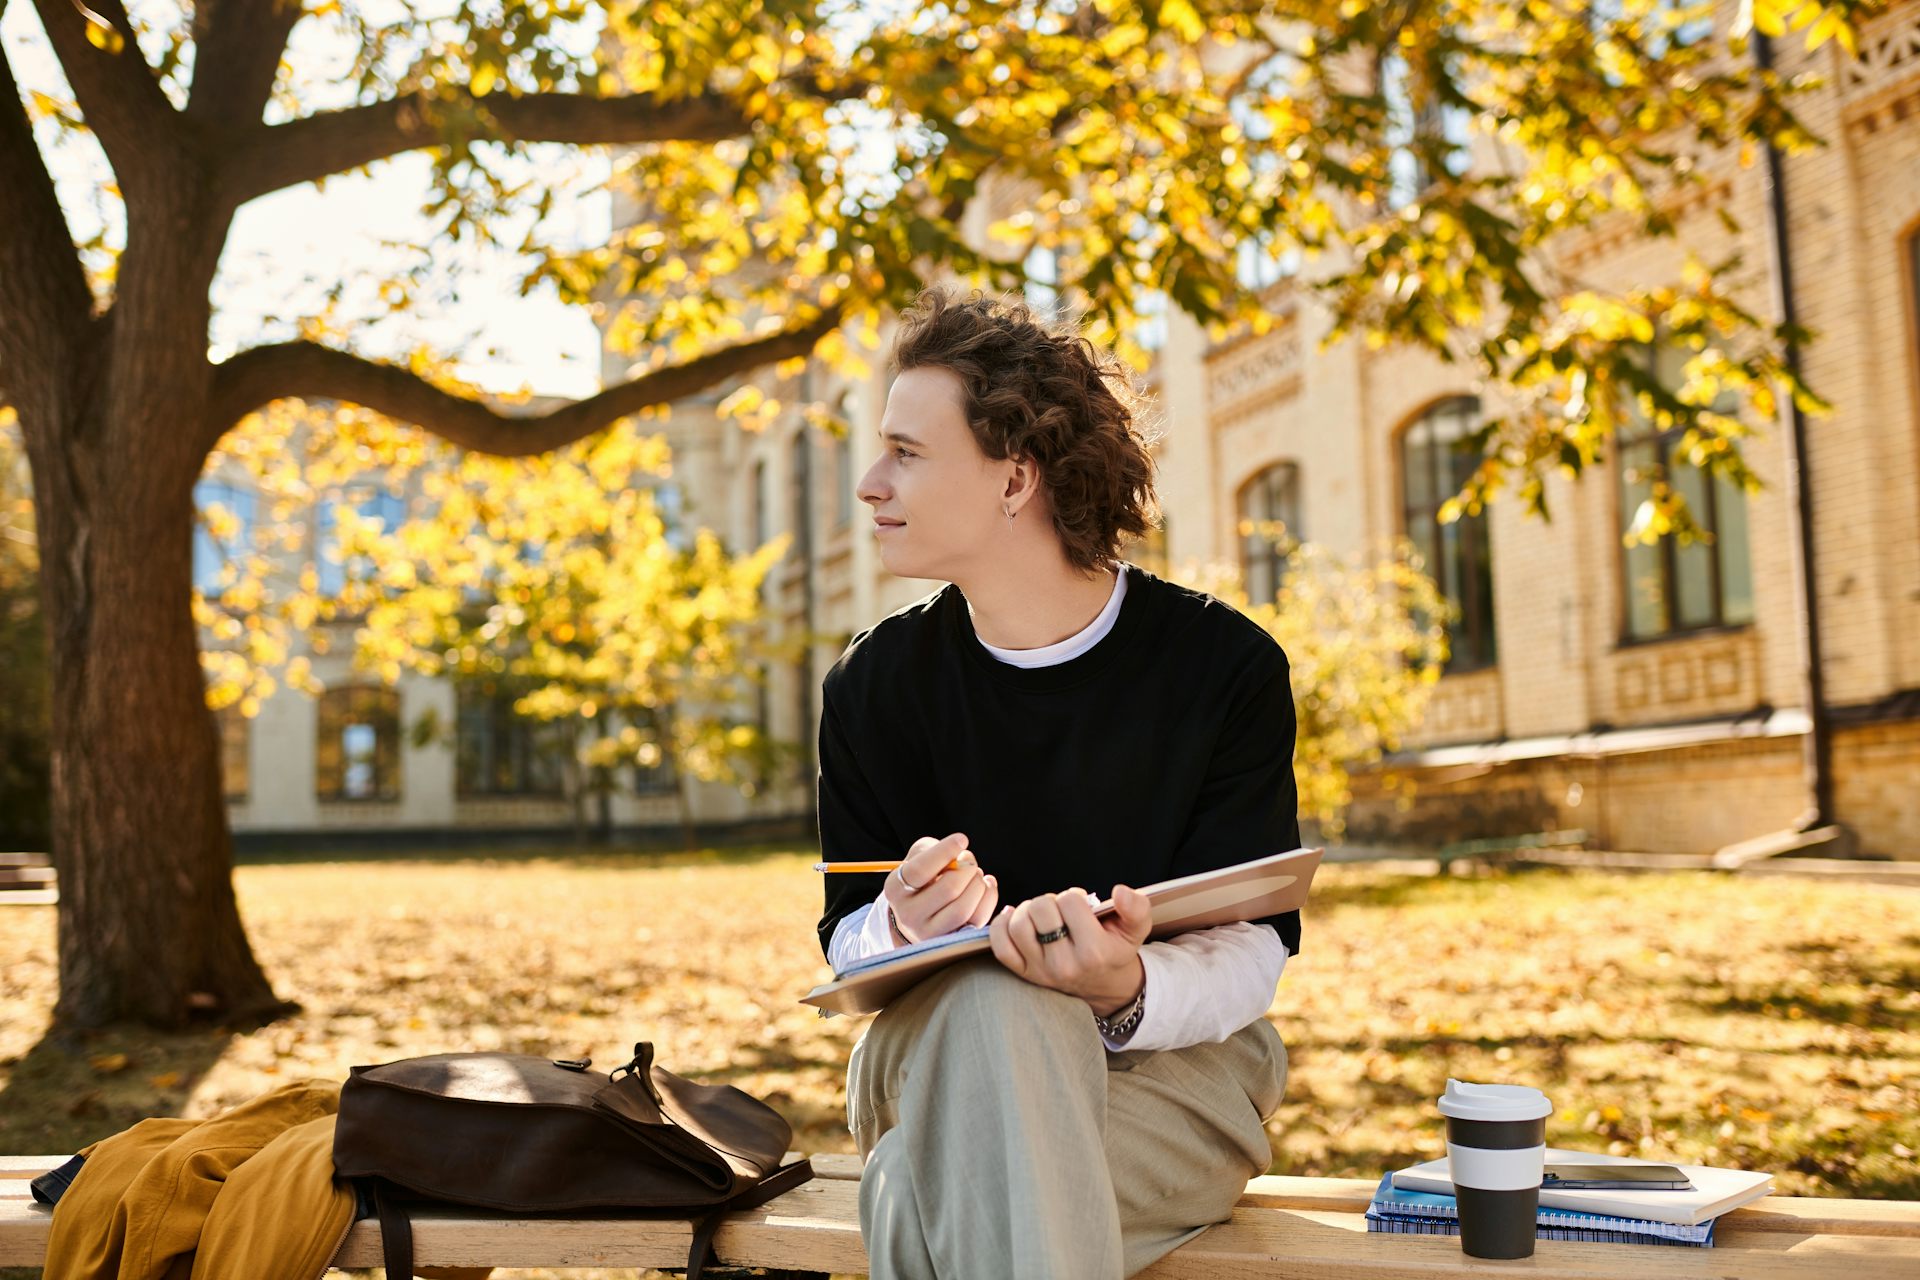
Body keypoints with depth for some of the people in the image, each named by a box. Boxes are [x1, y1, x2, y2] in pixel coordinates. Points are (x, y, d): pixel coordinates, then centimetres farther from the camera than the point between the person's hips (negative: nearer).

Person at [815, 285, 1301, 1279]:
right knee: (997, 1003, -36)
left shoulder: (1226, 665, -8)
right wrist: (904, 930, -26)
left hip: (1174, 1061, -3)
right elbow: (847, 946, 1)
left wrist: (1131, 992, -36)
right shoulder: (875, 683, 0)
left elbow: (1250, 956, -12)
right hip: (941, 1054, 3)